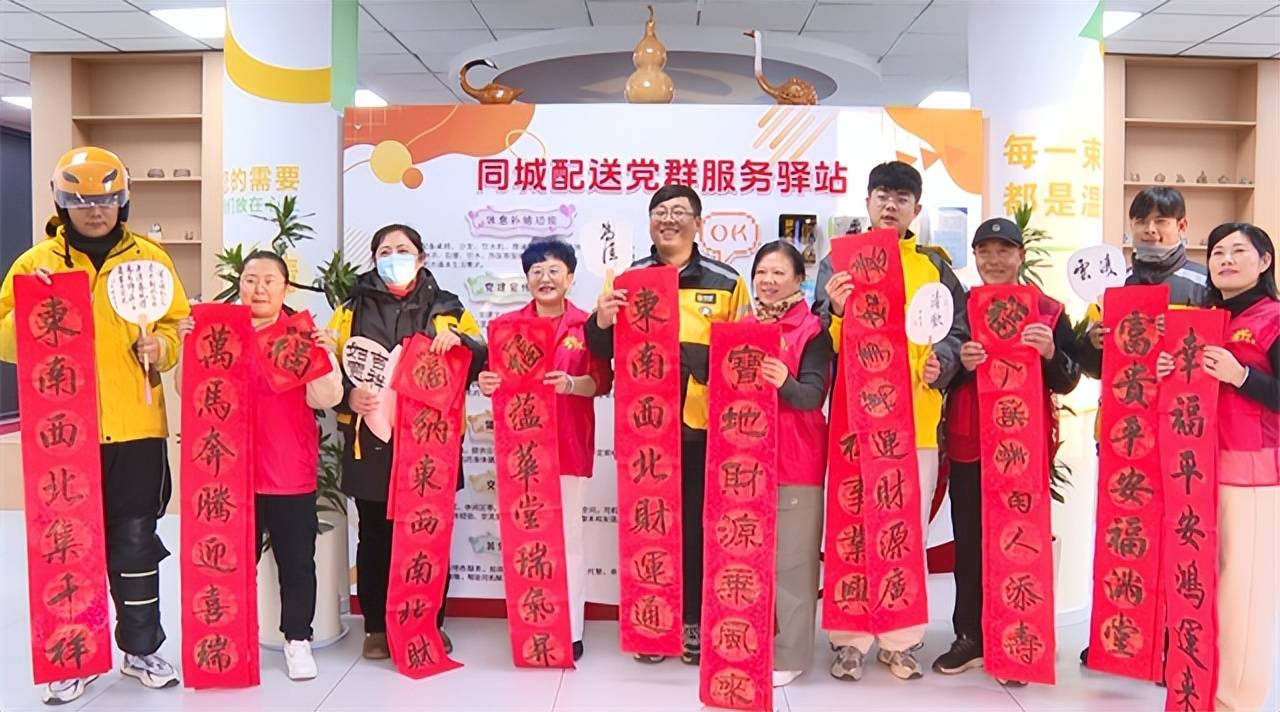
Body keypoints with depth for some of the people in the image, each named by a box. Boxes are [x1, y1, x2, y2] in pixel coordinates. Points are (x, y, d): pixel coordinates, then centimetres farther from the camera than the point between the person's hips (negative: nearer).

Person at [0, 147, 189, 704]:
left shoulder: (149, 258, 4)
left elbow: (180, 328, 7)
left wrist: (158, 346, -14)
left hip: (136, 428, 0)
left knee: (136, 544, 10)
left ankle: (141, 650, 24)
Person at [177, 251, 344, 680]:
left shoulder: (305, 333, -2)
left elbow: (325, 399, -8)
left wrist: (324, 355, -24)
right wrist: (188, 347, -11)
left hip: (291, 472, -1)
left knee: (296, 561, 8)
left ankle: (297, 639, 23)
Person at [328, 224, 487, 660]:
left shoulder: (446, 308, 9)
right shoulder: (352, 311, 9)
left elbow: (483, 361, 2)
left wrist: (459, 341, -18)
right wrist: (348, 396, -14)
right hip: (371, 443, 0)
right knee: (375, 538, 7)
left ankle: (431, 624, 21)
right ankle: (377, 627, 20)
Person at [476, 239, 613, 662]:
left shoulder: (587, 325, 1)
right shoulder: (508, 325, 7)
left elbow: (602, 381, -5)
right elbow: (496, 376, 9)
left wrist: (570, 383, -23)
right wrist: (487, 384, -14)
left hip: (568, 444, -2)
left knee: (567, 536, 5)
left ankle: (570, 631, 13)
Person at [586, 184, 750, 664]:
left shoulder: (726, 282, 4)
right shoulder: (629, 279, 8)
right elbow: (605, 351, 8)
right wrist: (600, 323, -12)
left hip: (704, 426, -1)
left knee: (697, 525, 7)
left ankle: (694, 620, 21)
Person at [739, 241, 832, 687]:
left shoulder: (813, 330, -5)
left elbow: (814, 395, -17)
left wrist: (785, 383, -36)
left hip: (795, 459, -5)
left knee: (790, 559, 1)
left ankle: (789, 654, 11)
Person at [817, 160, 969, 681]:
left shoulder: (934, 264, 12)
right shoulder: (840, 260, 8)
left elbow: (957, 332, 9)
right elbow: (825, 342, 2)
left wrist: (939, 364, -11)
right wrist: (836, 311, -19)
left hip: (916, 418, 2)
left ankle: (900, 640, 20)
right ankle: (850, 640, 12)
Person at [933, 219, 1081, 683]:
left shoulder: (1049, 311, 2)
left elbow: (1067, 382, 0)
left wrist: (1051, 353, -19)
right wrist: (961, 363, -15)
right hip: (968, 445, 2)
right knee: (969, 543, 7)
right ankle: (969, 637, 19)